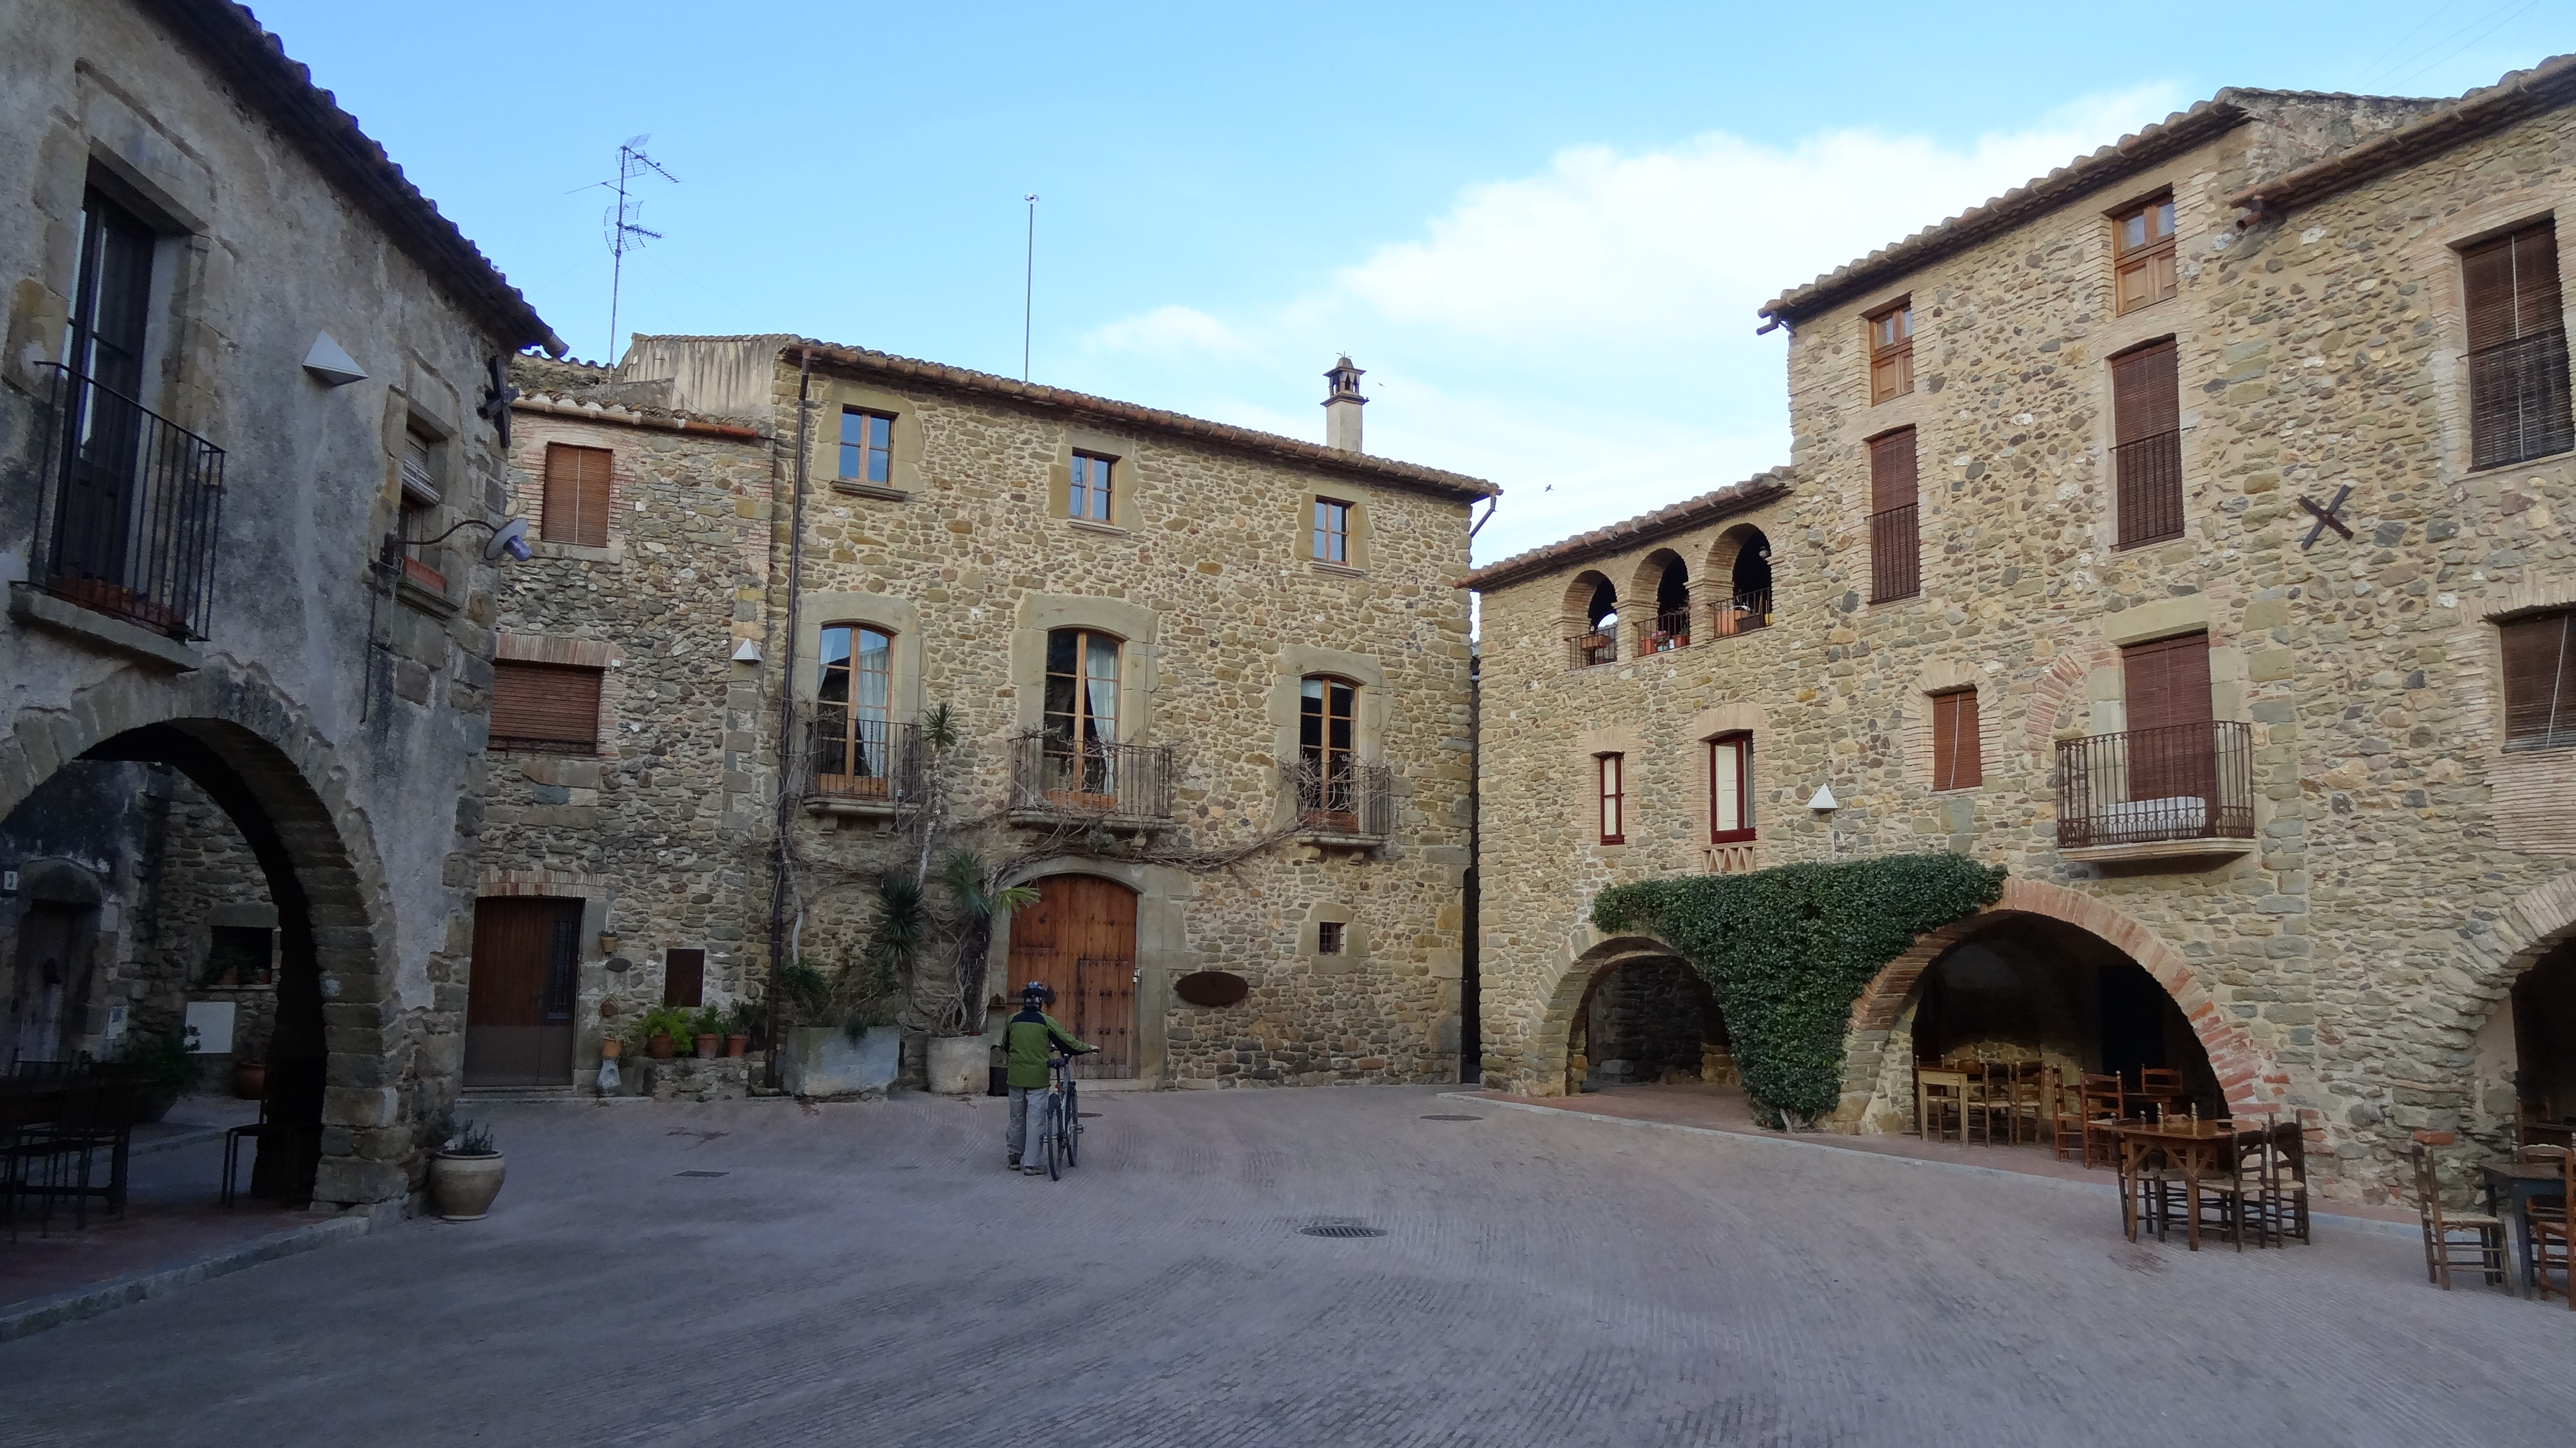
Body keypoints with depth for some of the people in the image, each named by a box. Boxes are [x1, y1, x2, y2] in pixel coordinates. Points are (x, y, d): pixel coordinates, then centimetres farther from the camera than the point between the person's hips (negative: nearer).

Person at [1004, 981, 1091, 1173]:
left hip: (1016, 1077, 4)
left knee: (1017, 1118, 16)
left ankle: (1016, 1157, 28)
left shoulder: (1013, 1020, 2)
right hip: (1037, 1078, -4)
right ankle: (1031, 1163, 0)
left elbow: (1005, 1046, 16)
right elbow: (1067, 1043, -5)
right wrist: (1089, 1048, 11)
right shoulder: (1046, 1022, -9)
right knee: (1036, 1120, 1)